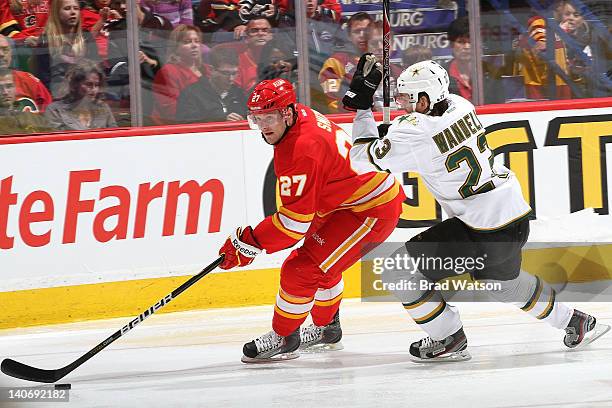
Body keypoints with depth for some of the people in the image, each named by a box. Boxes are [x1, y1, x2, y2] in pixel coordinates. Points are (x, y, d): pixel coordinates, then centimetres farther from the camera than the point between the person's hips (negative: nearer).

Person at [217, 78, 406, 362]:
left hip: (372, 211, -11)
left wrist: (249, 243, -23)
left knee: (302, 270, -11)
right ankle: (326, 328, 45)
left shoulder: (302, 150, -30)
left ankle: (283, 338, 5)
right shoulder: (303, 115, 0)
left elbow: (296, 219, -28)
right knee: (322, 265, 27)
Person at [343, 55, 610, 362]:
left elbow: (364, 158, -9)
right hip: (517, 214, 9)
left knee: (400, 272, -2)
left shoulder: (415, 132, -19)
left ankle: (449, 339, 7)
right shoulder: (460, 105, 4)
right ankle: (575, 323, 43)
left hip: (481, 231, -9)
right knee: (502, 280, 36)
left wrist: (362, 108, -1)